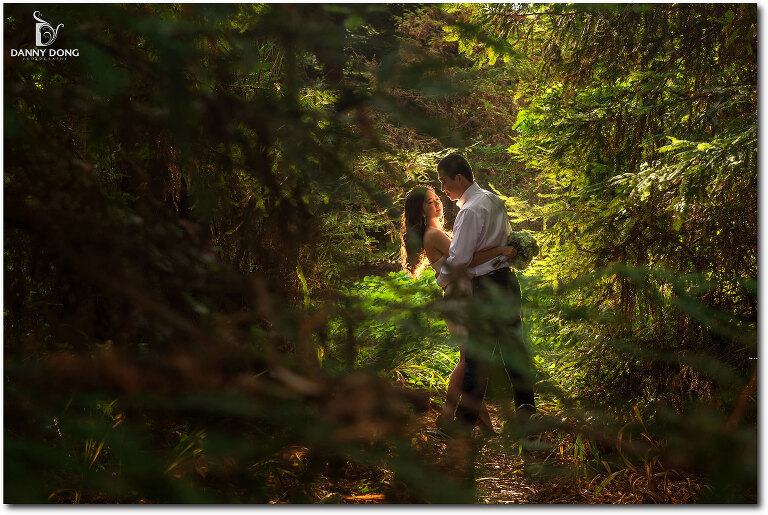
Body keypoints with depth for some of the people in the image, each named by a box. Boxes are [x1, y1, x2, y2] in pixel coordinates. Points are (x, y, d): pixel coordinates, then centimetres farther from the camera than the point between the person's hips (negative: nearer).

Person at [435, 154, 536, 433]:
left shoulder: (470, 211, -16)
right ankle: (526, 408, 14)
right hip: (507, 277, 9)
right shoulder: (493, 200, 12)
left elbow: (458, 260, -17)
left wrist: (440, 281, -1)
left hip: (486, 287, -9)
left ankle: (465, 421, 4)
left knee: (477, 357, -3)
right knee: (513, 345, 11)